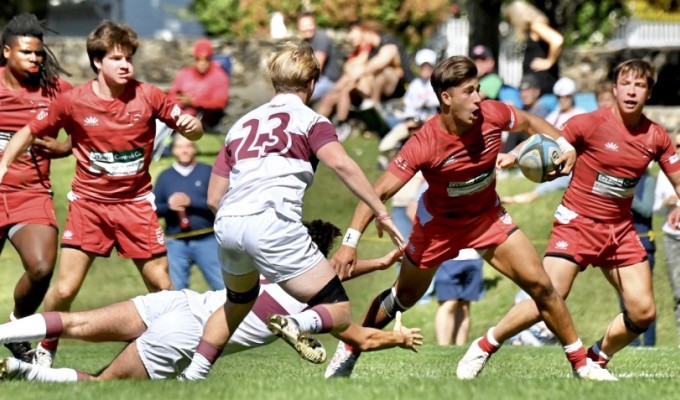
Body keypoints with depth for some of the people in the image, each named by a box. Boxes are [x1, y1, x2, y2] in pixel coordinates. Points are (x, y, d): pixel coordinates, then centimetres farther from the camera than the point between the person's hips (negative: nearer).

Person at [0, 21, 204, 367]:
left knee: (162, 286, 3)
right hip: (88, 203, -1)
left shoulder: (148, 97, -6)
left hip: (135, 203, 1)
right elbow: (30, 132, 2)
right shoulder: (74, 101, -8)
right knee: (65, 289, -8)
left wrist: (192, 126, -23)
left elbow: (191, 132, 1)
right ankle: (45, 351, 15)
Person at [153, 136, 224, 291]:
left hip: (206, 239, -2)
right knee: (178, 291, 4)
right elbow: (154, 208, 8)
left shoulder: (207, 172, 3)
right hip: (176, 243, 2)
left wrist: (191, 202, -15)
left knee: (223, 287, -2)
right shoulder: (165, 177, 10)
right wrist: (168, 206, -12)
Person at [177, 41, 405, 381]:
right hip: (273, 222, -6)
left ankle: (193, 375, 25)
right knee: (338, 312, -1)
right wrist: (381, 213, -7)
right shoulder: (310, 121, 13)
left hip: (227, 224, 6)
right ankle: (300, 325, -32)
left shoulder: (243, 124, 27)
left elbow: (214, 196, 24)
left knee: (237, 303, 33)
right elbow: (341, 164, -7)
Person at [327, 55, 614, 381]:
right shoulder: (424, 145, -32)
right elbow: (378, 192, -30)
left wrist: (564, 145, -14)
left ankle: (580, 362, 3)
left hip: (488, 217, 3)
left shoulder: (492, 115, -23)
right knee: (404, 297, 12)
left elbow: (529, 122, 2)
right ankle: (349, 351, 36)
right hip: (438, 223, -2)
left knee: (540, 284, -9)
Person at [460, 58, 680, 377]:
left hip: (619, 229, 5)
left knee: (643, 312, -4)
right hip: (576, 223, -5)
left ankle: (596, 361, 20)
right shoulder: (590, 124, -12)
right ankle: (483, 348, 4)